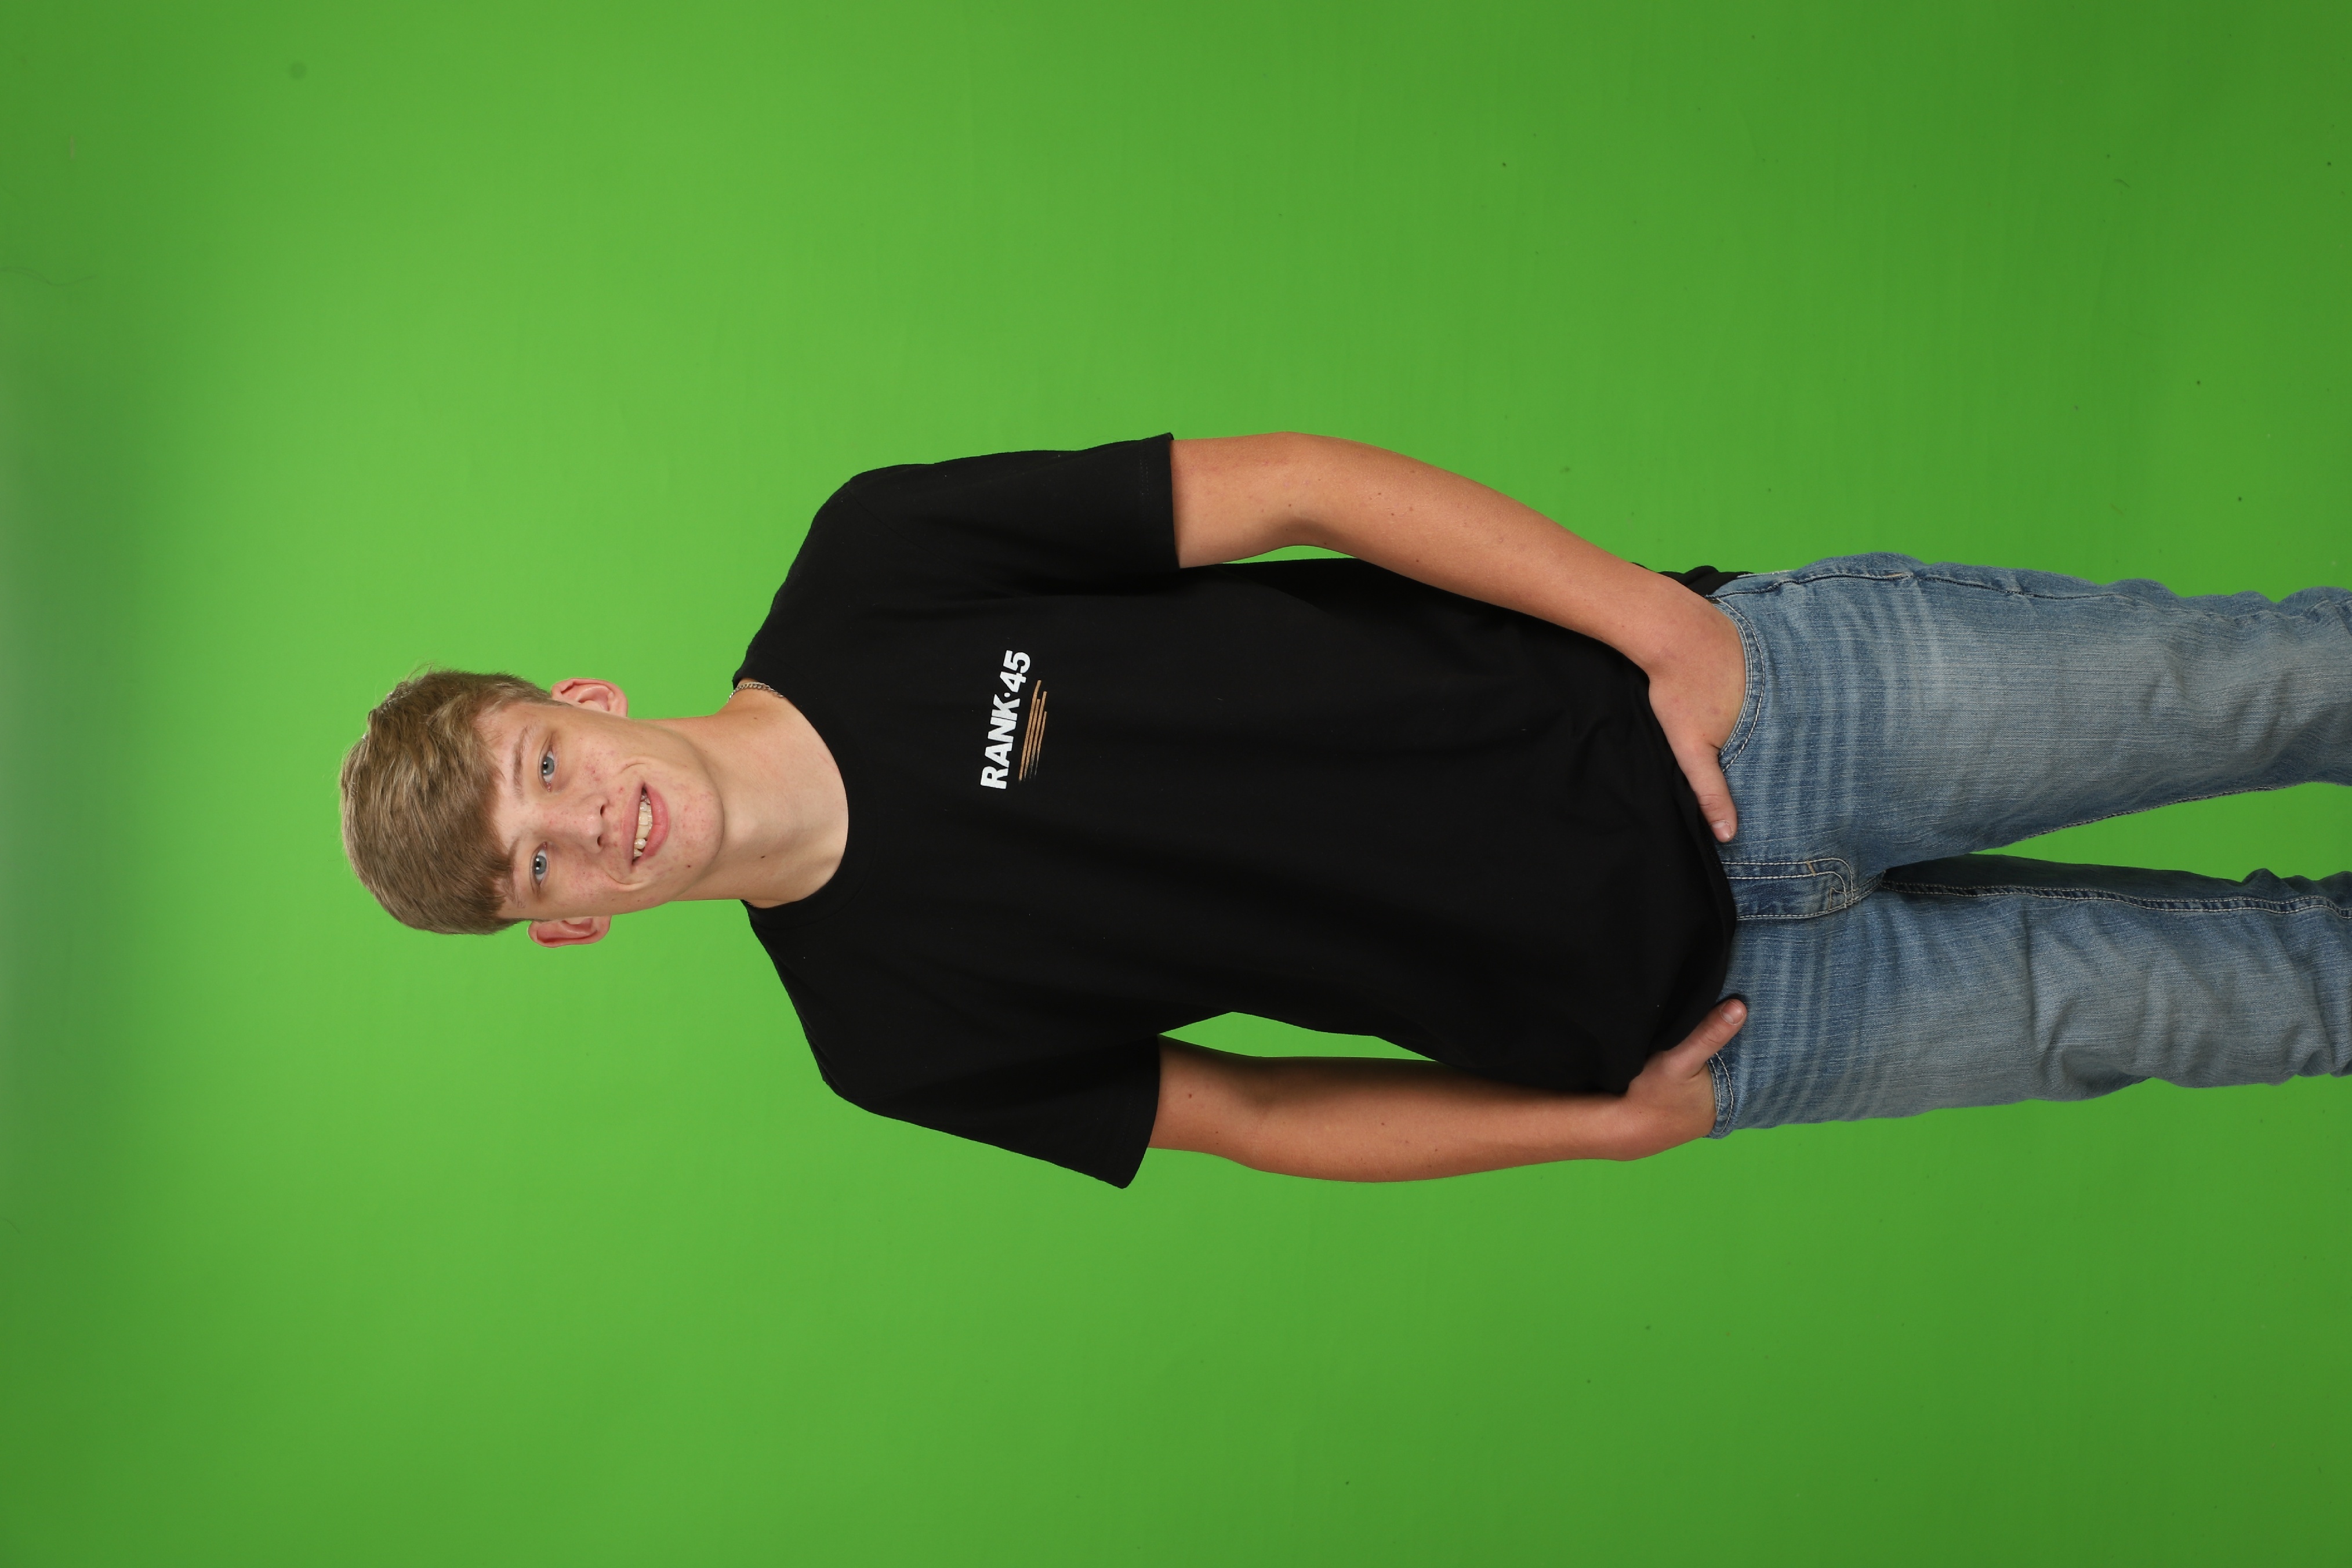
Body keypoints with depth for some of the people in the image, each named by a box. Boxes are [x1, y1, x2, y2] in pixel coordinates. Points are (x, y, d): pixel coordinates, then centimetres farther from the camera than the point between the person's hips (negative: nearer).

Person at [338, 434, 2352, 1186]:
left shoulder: (877, 561, -11)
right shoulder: (889, 1031, -8)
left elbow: (1290, 484, -10)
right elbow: (1245, 1111, 1)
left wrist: (1667, 624, -16)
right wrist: (1604, 1125, -5)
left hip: (1711, 697, 1)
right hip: (1701, 1012, 0)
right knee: (2133, 1004, 6)